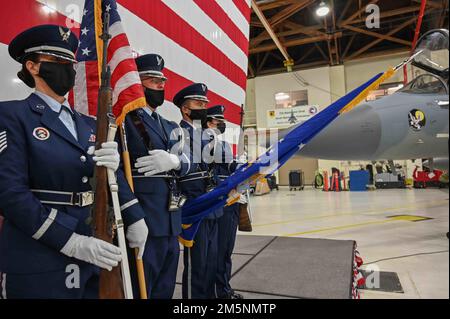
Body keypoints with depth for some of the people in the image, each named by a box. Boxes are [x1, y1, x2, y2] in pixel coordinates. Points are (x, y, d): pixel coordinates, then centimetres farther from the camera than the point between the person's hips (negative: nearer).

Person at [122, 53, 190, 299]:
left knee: (165, 290, 21)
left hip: (171, 223, 8)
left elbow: (186, 162, 11)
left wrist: (173, 161, -12)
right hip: (143, 223, -7)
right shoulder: (125, 120, -7)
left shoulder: (170, 127, 18)